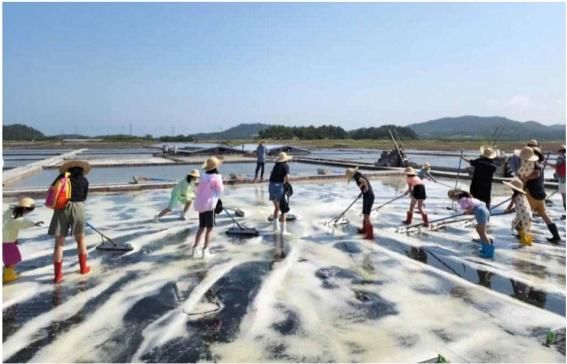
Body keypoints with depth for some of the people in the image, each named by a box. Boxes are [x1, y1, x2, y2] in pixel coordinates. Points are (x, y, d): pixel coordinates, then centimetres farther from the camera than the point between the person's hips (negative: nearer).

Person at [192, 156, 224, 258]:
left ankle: (194, 249, 17)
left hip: (200, 204, 6)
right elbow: (220, 192, -2)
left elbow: (199, 191, 12)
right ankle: (205, 251, 0)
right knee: (209, 228, 2)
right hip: (209, 205, -6)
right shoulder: (216, 178, -10)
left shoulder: (203, 177, 9)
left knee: (201, 227, 16)